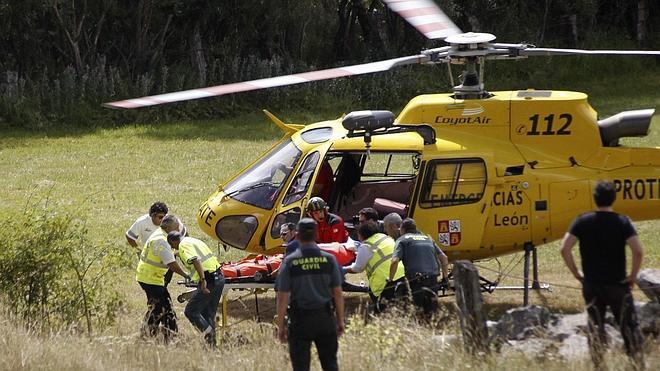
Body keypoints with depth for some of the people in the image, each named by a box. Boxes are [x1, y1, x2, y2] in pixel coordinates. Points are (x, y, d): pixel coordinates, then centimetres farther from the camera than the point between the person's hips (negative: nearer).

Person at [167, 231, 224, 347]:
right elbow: (213, 257, 26)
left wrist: (203, 280, -30)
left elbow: (196, 261, -22)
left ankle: (209, 334, -9)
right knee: (209, 314, 17)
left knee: (191, 311, 1)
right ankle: (212, 343, 16)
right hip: (219, 277, 9)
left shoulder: (183, 246, -5)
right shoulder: (194, 241, 24)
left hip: (209, 281, -9)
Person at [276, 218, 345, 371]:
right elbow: (338, 294, 1)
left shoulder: (289, 262, -7)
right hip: (325, 318, 2)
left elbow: (282, 298, -7)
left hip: (300, 320, -2)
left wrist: (281, 326, 0)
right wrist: (340, 320, 10)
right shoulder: (328, 259, -2)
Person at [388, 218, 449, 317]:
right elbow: (444, 258, 18)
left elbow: (395, 261, -8)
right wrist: (445, 278, 23)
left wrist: (390, 281, -2)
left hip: (416, 279, -4)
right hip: (433, 278, 4)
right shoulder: (427, 238, 23)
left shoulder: (402, 240, 8)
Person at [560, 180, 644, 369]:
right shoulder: (622, 222, -9)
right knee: (629, 327, 8)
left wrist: (576, 273, 0)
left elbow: (565, 249, -11)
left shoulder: (582, 221, -4)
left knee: (596, 329, 13)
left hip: (591, 285, 2)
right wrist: (633, 276, -7)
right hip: (618, 284, -2)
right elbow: (638, 250, -21)